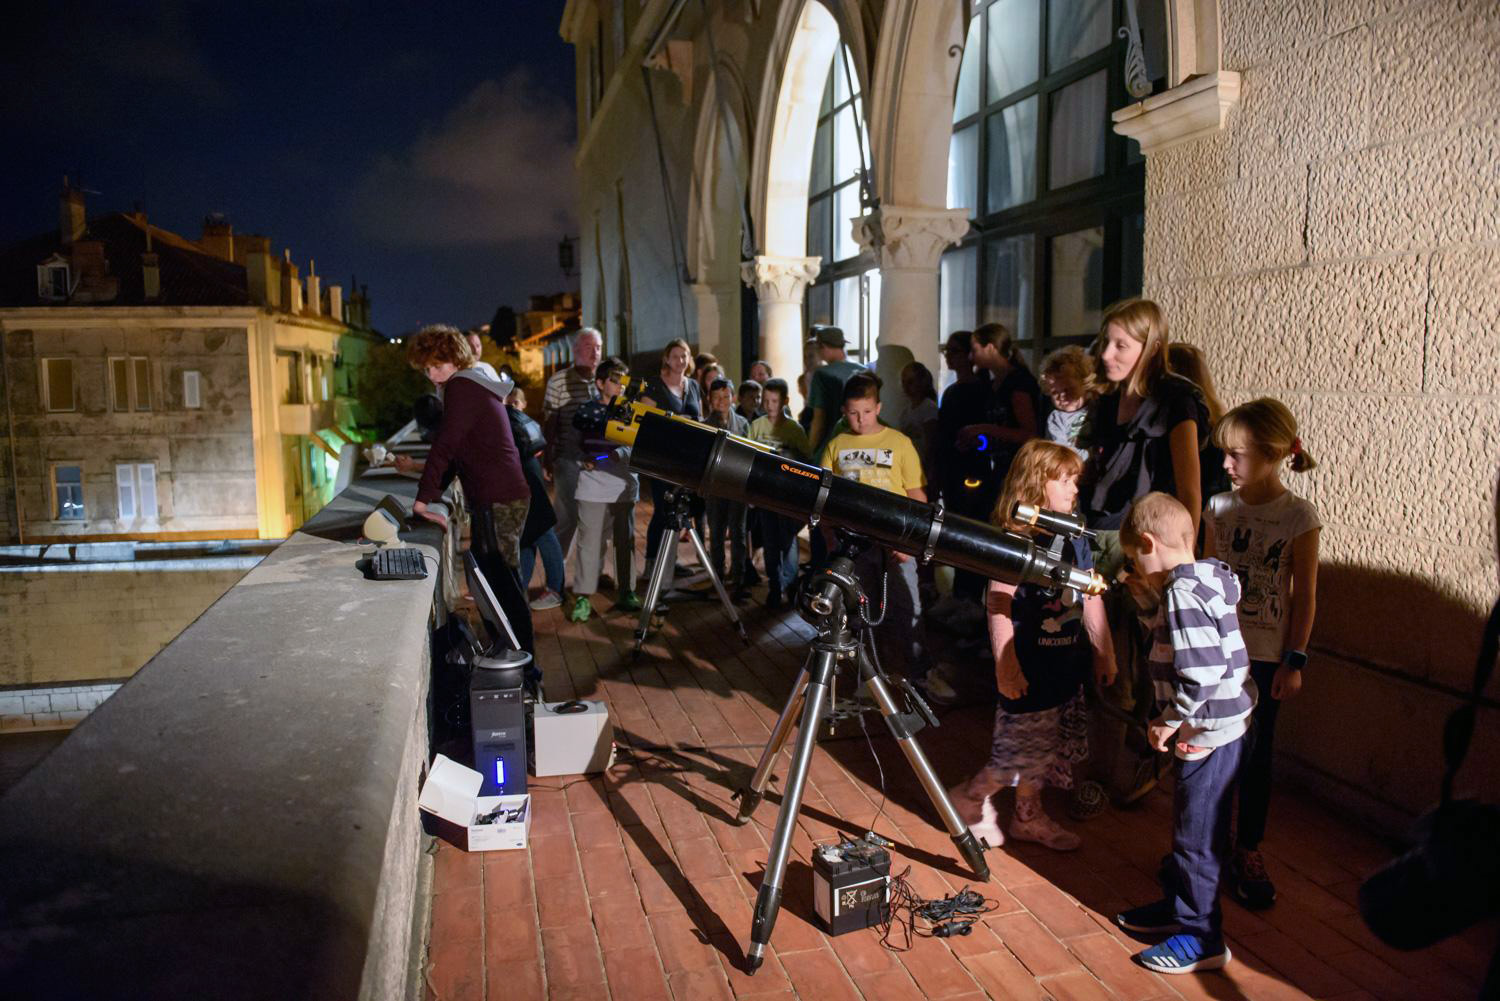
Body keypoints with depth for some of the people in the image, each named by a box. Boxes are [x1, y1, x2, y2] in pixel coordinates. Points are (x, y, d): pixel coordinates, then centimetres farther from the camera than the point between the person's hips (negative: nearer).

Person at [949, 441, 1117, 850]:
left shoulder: (1075, 537, 6)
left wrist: (1104, 653, 16)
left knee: (1042, 752, 17)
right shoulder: (1014, 541, -17)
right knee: (1023, 750, -1)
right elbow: (998, 605, -19)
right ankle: (971, 798, 21)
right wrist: (1005, 666, -21)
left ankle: (1029, 816, 34)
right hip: (1028, 667, -7)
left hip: (1067, 666, 8)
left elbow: (1091, 599, 13)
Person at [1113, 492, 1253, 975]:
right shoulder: (1203, 581, 5)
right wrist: (1149, 595, 12)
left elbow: (1203, 672, -29)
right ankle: (1177, 905, 38)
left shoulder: (1182, 593, -24)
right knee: (1187, 827, 22)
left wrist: (1170, 719, -18)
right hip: (1214, 730, 10)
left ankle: (1201, 938, 18)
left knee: (1197, 837, 4)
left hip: (1210, 734, -10)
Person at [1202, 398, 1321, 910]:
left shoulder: (1298, 517, -9)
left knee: (1255, 754, 6)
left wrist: (1295, 660, -7)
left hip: (1265, 654, -3)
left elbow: (1304, 595, -6)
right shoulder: (1220, 507, 1)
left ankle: (1248, 850, 22)